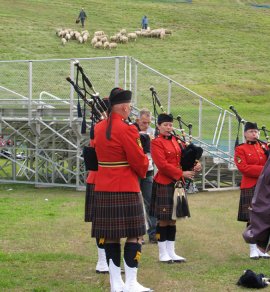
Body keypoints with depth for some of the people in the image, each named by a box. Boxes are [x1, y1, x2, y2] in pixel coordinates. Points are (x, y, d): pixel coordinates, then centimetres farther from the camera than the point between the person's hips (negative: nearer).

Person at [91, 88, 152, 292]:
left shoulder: (99, 128, 8)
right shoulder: (127, 130, -16)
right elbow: (139, 161, -13)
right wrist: (144, 169, 9)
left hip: (103, 190, 7)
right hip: (126, 190, -7)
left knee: (111, 236, 9)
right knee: (134, 235, 0)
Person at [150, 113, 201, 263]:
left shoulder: (175, 141, 14)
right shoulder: (156, 143, -9)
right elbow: (163, 165, -17)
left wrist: (195, 165, -3)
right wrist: (182, 173, -18)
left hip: (176, 184, 7)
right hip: (163, 185, -7)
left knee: (172, 219, 10)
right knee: (163, 220, -1)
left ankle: (171, 252, 14)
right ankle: (163, 253, 6)